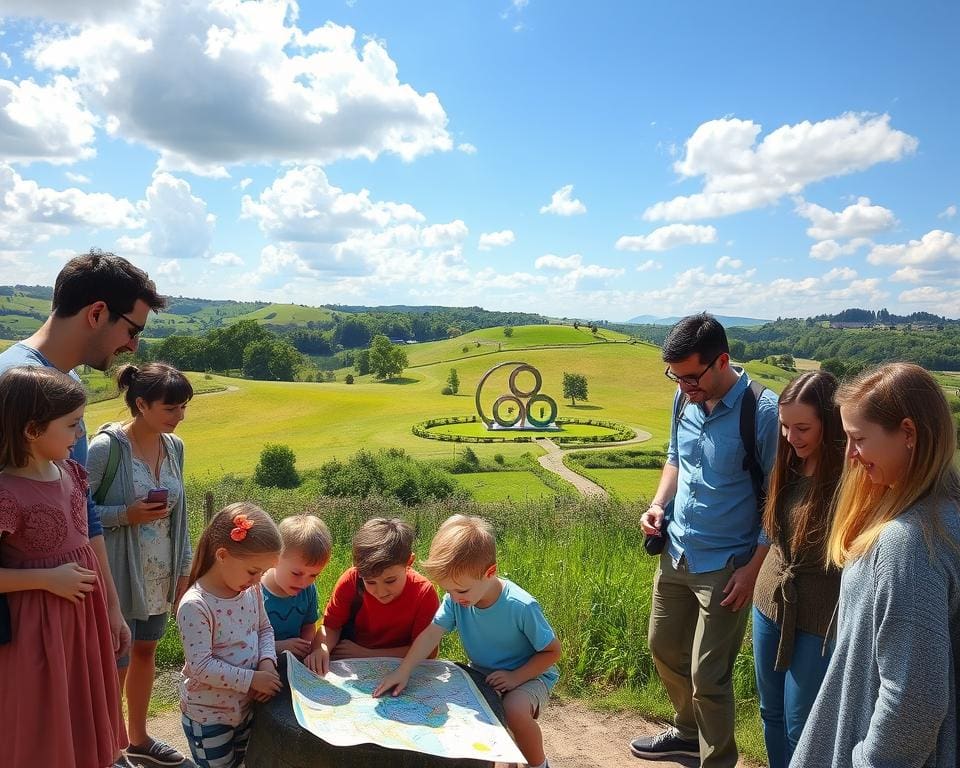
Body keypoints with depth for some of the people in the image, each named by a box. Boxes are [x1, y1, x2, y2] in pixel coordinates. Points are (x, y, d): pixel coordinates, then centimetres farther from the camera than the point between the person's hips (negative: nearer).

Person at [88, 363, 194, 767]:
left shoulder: (174, 446, 1)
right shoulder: (106, 447, -18)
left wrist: (184, 569, 11)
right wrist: (126, 515, -24)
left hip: (161, 578, 6)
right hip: (119, 579, -6)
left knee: (145, 653, 21)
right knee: (116, 665, 6)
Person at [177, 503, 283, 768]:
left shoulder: (251, 590, -6)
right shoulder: (195, 605, -27)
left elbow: (264, 628, 6)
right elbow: (201, 666, -27)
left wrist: (267, 662, -12)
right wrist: (252, 679, -25)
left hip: (246, 707, 7)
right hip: (207, 715, -6)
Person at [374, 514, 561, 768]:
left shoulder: (521, 607, -30)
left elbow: (552, 652, -18)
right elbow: (431, 634, -21)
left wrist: (516, 678, -25)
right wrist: (403, 671, -34)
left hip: (529, 675, -5)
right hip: (482, 673, 5)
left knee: (515, 709, -34)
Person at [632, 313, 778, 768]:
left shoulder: (763, 411, -20)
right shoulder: (685, 398, -2)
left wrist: (754, 567, -15)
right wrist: (658, 505, -1)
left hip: (724, 566, -7)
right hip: (675, 552, 7)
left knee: (707, 675, 2)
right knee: (664, 646, 21)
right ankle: (688, 731, 47)